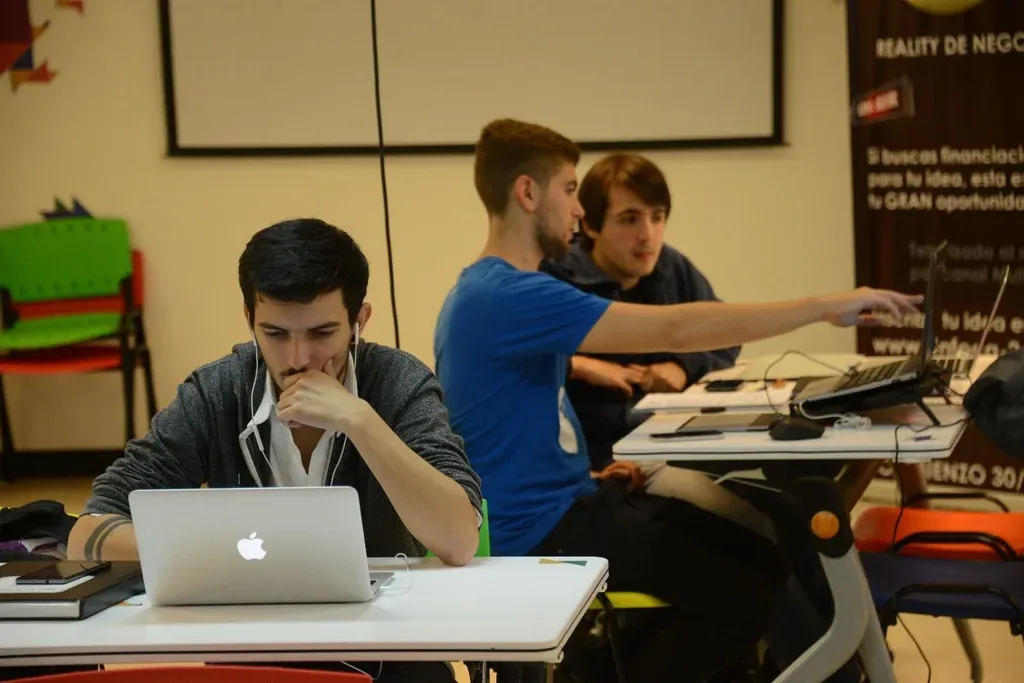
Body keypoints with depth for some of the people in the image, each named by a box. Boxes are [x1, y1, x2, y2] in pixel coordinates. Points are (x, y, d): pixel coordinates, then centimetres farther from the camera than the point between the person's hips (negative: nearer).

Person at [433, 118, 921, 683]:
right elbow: (675, 330, -26)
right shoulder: (506, 297, -22)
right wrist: (824, 307, -21)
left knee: (763, 563, 4)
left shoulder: (495, 291, 12)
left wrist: (592, 472, 7)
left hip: (565, 500, 10)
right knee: (743, 595, -16)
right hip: (539, 529, -10)